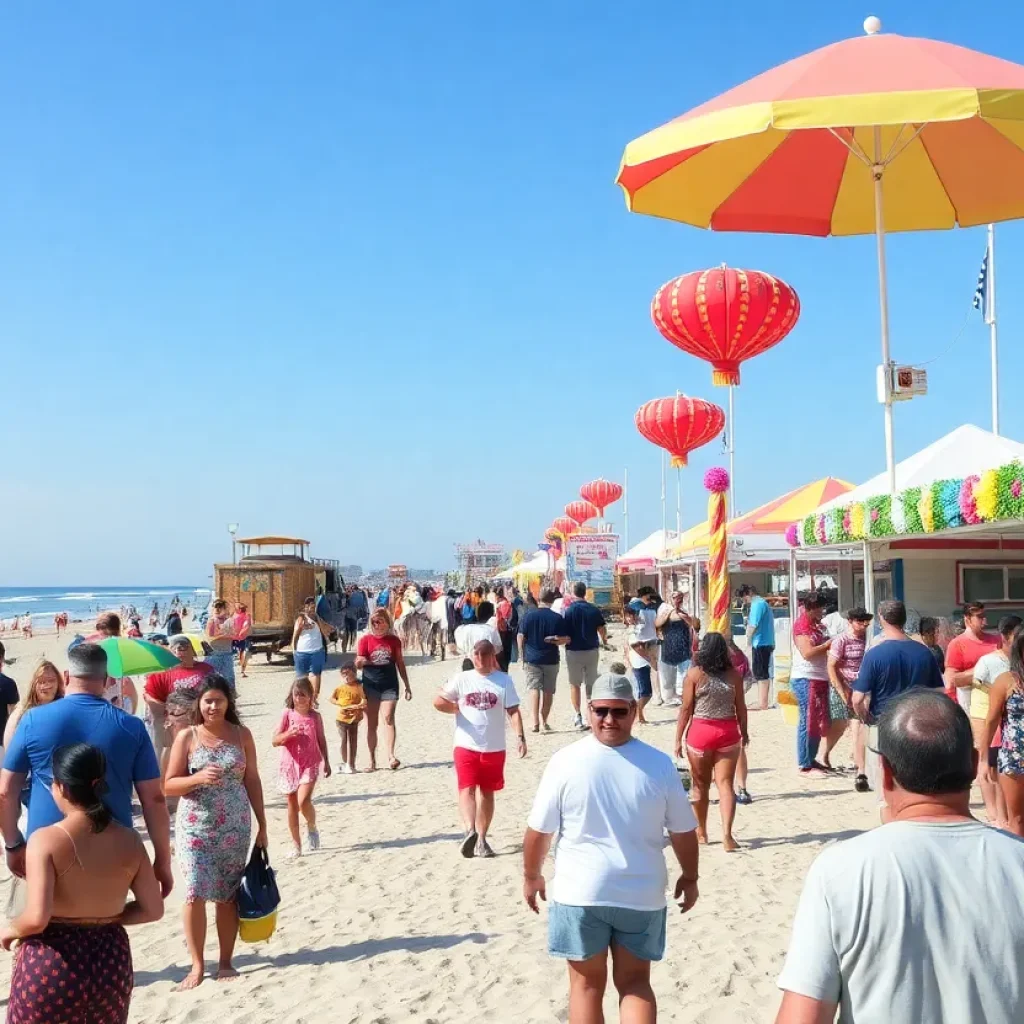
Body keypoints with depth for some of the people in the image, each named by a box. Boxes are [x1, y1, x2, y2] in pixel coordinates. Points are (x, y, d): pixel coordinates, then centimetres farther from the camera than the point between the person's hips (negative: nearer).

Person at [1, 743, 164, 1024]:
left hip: (51, 964, -4)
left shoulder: (46, 840, -17)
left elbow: (36, 918, -23)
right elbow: (153, 909, 1)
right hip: (111, 960, 4)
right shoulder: (129, 840, -4)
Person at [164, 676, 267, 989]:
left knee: (229, 896, 6)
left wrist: (262, 824, 7)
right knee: (194, 894, -6)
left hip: (235, 828, 2)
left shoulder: (241, 735, 3)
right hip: (195, 828, -1)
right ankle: (197, 964, 7)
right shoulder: (187, 737, -3)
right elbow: (169, 786, -3)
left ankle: (226, 962, 17)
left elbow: (252, 781, 8)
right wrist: (198, 778, -22)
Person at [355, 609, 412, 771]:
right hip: (370, 685, 0)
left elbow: (400, 664, 10)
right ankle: (372, 760, 10)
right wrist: (361, 662, -22)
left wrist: (407, 686, 11)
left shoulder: (394, 641, 4)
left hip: (389, 685, 0)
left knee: (388, 718, -14)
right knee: (371, 723, 4)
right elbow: (358, 665, 3)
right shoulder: (365, 640, 0)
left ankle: (391, 756, -19)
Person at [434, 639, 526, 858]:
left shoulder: (504, 680, -1)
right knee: (467, 789, -6)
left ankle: (481, 839, 4)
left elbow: (513, 711, -5)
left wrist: (520, 736, -15)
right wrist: (460, 709, -5)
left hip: (494, 748, 0)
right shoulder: (461, 679, 0)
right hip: (466, 746, 0)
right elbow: (438, 702, 2)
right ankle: (470, 831, -11)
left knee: (487, 793, 4)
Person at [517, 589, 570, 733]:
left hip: (531, 658, 0)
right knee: (548, 690, 12)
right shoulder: (557, 618, -5)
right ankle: (544, 721, 19)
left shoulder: (528, 615, -5)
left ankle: (535, 722, -11)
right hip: (551, 660, 1)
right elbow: (565, 639, -7)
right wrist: (552, 641, 4)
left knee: (533, 689, 0)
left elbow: (520, 637, -4)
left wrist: (521, 655, 4)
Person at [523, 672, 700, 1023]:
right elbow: (684, 832, -1)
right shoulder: (660, 765, -9)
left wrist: (531, 875, 10)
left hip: (580, 892, -1)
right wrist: (689, 877, 16)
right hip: (642, 893, 1)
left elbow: (538, 831, -7)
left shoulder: (565, 761, -13)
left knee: (587, 984, 14)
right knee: (635, 983, 16)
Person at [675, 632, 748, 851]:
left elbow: (686, 709, -6)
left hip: (700, 732, -1)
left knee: (701, 785, 13)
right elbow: (741, 707, 4)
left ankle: (701, 833, 25)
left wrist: (678, 738, -1)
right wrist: (744, 733, 17)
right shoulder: (734, 674, 0)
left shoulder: (694, 674, -6)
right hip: (728, 732, 1)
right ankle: (727, 835, -9)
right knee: (725, 784, 2)